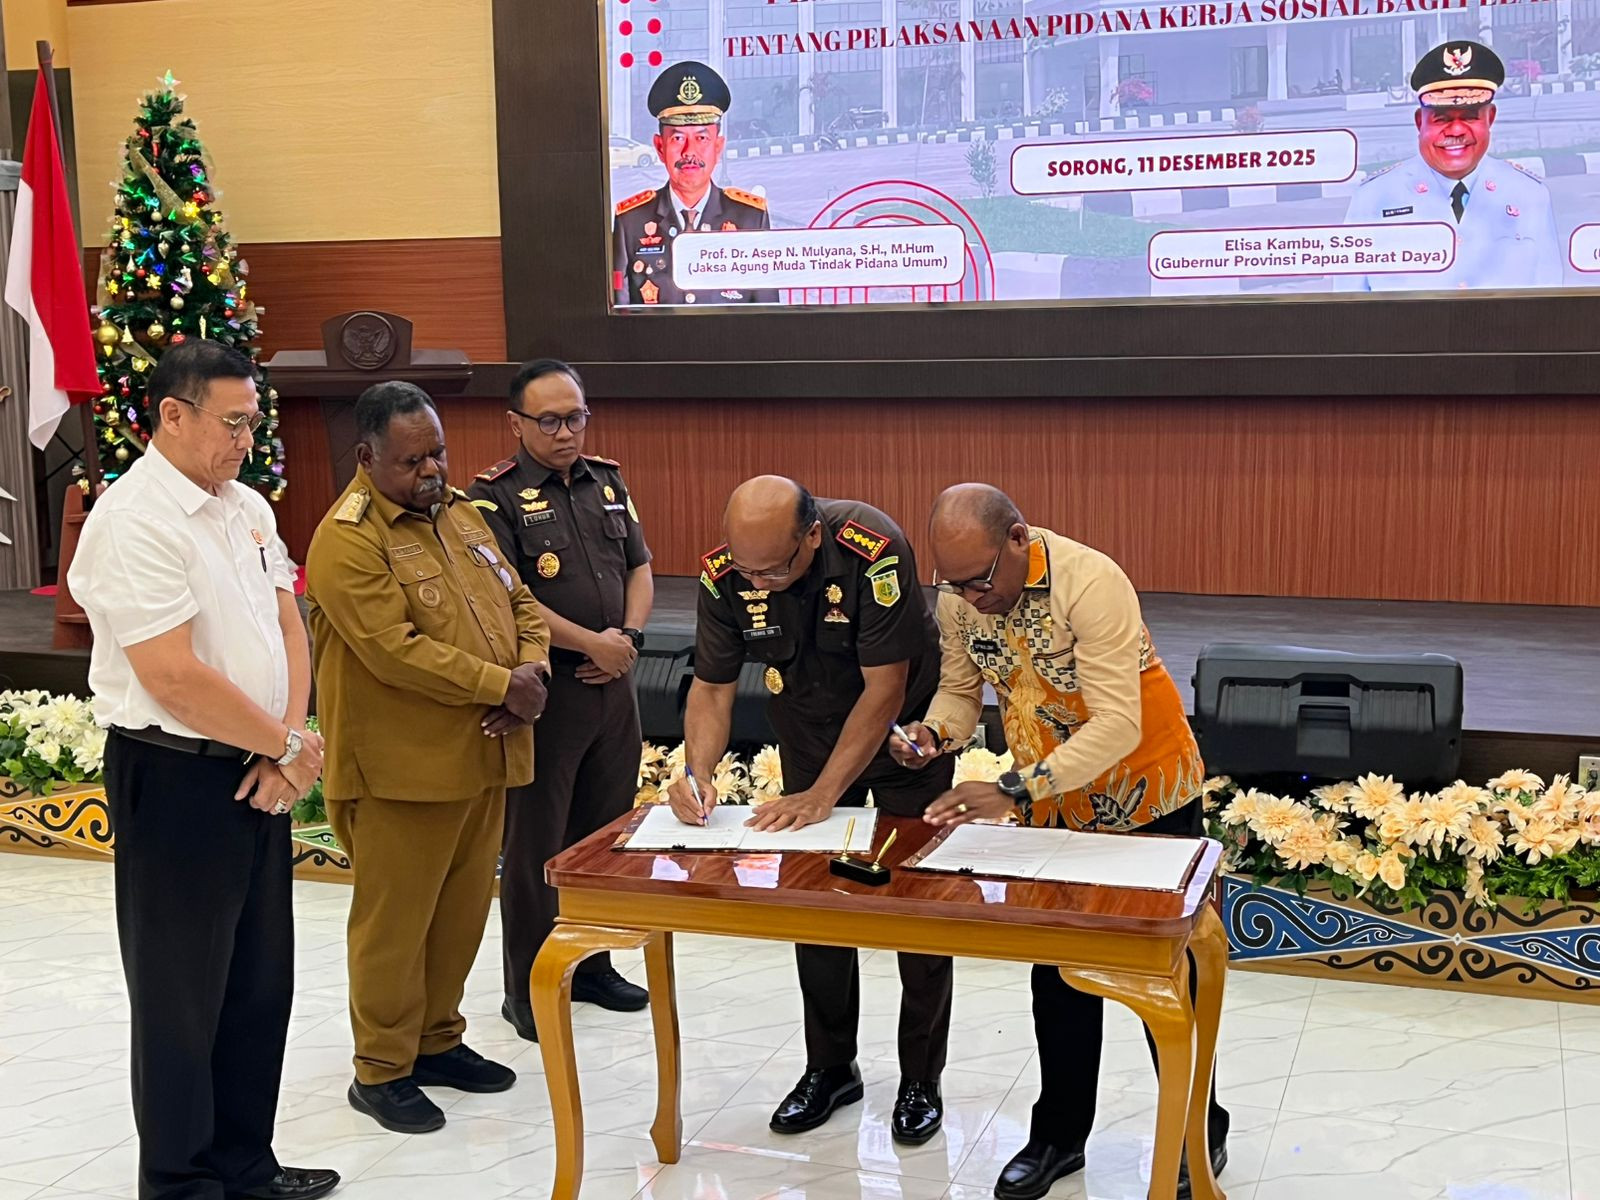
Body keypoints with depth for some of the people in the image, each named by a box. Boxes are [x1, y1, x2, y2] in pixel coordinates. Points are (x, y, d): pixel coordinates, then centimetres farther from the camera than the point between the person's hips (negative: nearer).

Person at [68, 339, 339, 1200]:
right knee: (183, 998, 6)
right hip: (176, 780, -8)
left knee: (261, 985, 16)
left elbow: (287, 628, 10)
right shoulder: (133, 522, -18)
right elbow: (175, 679, -23)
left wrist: (287, 748, -5)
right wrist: (291, 747, -11)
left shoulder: (247, 508, 9)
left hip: (259, 774, 8)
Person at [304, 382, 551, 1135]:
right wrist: (500, 685, -18)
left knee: (463, 909, 15)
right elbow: (397, 651, -23)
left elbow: (518, 602, 15)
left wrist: (533, 670, -5)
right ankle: (381, 1069, 17)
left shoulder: (460, 514, 12)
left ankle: (436, 1039, 31)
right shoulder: (347, 540, -15)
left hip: (481, 757, 8)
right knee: (395, 919, 3)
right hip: (402, 768, -7)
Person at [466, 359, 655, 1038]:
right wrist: (590, 643, -16)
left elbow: (640, 568, 15)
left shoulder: (608, 483, 12)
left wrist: (630, 636, -4)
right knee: (535, 842, 1)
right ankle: (526, 990, 13)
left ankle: (590, 966, 30)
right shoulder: (495, 497, -8)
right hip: (543, 690, -6)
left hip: (612, 684, 6)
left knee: (605, 832, 14)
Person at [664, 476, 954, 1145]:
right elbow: (712, 688, -12)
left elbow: (885, 691, -30)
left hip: (901, 730, -4)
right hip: (810, 732, 4)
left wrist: (823, 796, -32)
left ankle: (920, 1080, 16)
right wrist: (698, 772, -30)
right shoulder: (725, 575, -21)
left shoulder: (873, 551, -34)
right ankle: (830, 1068, 23)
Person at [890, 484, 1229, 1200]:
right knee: (1057, 972, 12)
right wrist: (935, 733, -22)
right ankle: (1060, 1134, 27)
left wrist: (1014, 791, -42)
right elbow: (960, 690, 1)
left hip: (1147, 794, -5)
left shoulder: (1090, 582, -31)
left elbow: (1118, 725, -35)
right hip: (1054, 803, 5)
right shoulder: (957, 596, -12)